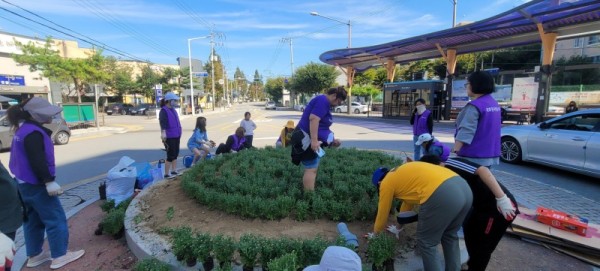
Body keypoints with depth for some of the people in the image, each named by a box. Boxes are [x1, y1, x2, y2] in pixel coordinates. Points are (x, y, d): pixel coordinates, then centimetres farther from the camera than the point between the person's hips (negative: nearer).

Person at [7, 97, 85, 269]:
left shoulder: (24, 129, 11)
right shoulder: (33, 132, -21)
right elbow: (37, 161, -26)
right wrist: (49, 181, -24)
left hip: (25, 183, 10)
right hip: (36, 184, -10)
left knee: (33, 220, 18)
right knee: (56, 219, -2)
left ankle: (34, 255, 28)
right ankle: (59, 256, 6)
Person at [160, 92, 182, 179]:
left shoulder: (173, 110, 12)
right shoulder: (163, 111, -13)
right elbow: (162, 122, -27)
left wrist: (179, 132, 24)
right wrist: (163, 132, -39)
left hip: (176, 136, 8)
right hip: (169, 137, -8)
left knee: (175, 154, 15)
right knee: (170, 155, -4)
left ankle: (174, 171, 26)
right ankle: (167, 174, 6)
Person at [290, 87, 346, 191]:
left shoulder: (324, 102, 20)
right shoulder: (323, 100, -13)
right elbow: (313, 119, -26)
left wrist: (331, 140, 26)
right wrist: (314, 140, -31)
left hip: (310, 139, 11)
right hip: (307, 139, -11)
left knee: (312, 169, 14)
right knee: (311, 169, -9)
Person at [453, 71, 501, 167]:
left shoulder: (475, 106, -18)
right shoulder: (494, 104, 12)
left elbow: (466, 131, -26)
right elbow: (486, 129, 17)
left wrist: (455, 151, -28)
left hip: (474, 157, -9)